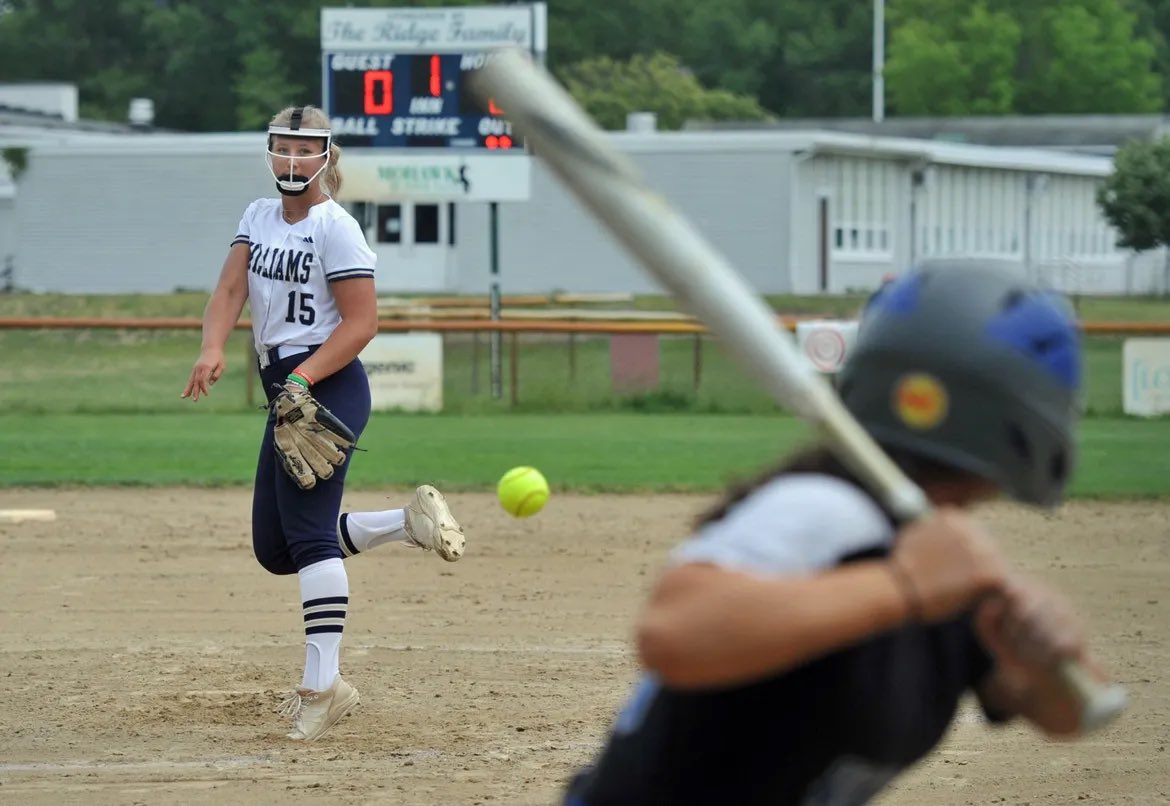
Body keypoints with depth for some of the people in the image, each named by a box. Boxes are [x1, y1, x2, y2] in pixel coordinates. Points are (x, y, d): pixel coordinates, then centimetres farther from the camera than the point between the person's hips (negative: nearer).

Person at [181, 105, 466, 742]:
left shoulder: (335, 227, -9)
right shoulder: (259, 217, 13)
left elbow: (362, 321, -14)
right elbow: (231, 288, 1)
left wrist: (303, 378, -24)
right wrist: (212, 350, -18)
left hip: (328, 384, -9)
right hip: (286, 387, 9)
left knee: (307, 531, -16)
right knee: (273, 547, 9)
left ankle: (323, 682, -18)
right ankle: (409, 523, 19)